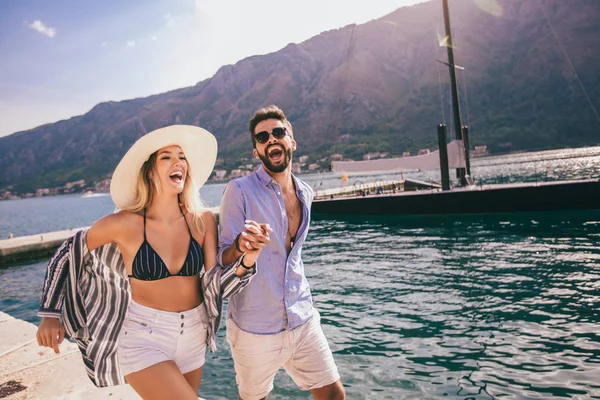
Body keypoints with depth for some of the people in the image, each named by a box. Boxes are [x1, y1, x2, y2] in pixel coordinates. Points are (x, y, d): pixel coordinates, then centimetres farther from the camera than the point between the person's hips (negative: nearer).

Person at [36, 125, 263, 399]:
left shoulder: (202, 220, -8)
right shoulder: (126, 224, -16)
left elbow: (214, 284, -10)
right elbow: (68, 253, 0)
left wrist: (246, 261, -28)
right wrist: (50, 314, 0)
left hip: (192, 335, 4)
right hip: (143, 338, -4)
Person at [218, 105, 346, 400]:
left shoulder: (304, 193, 5)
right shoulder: (239, 191, -12)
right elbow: (223, 259, -10)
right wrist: (240, 246, -32)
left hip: (303, 320, 5)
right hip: (254, 327, -4)